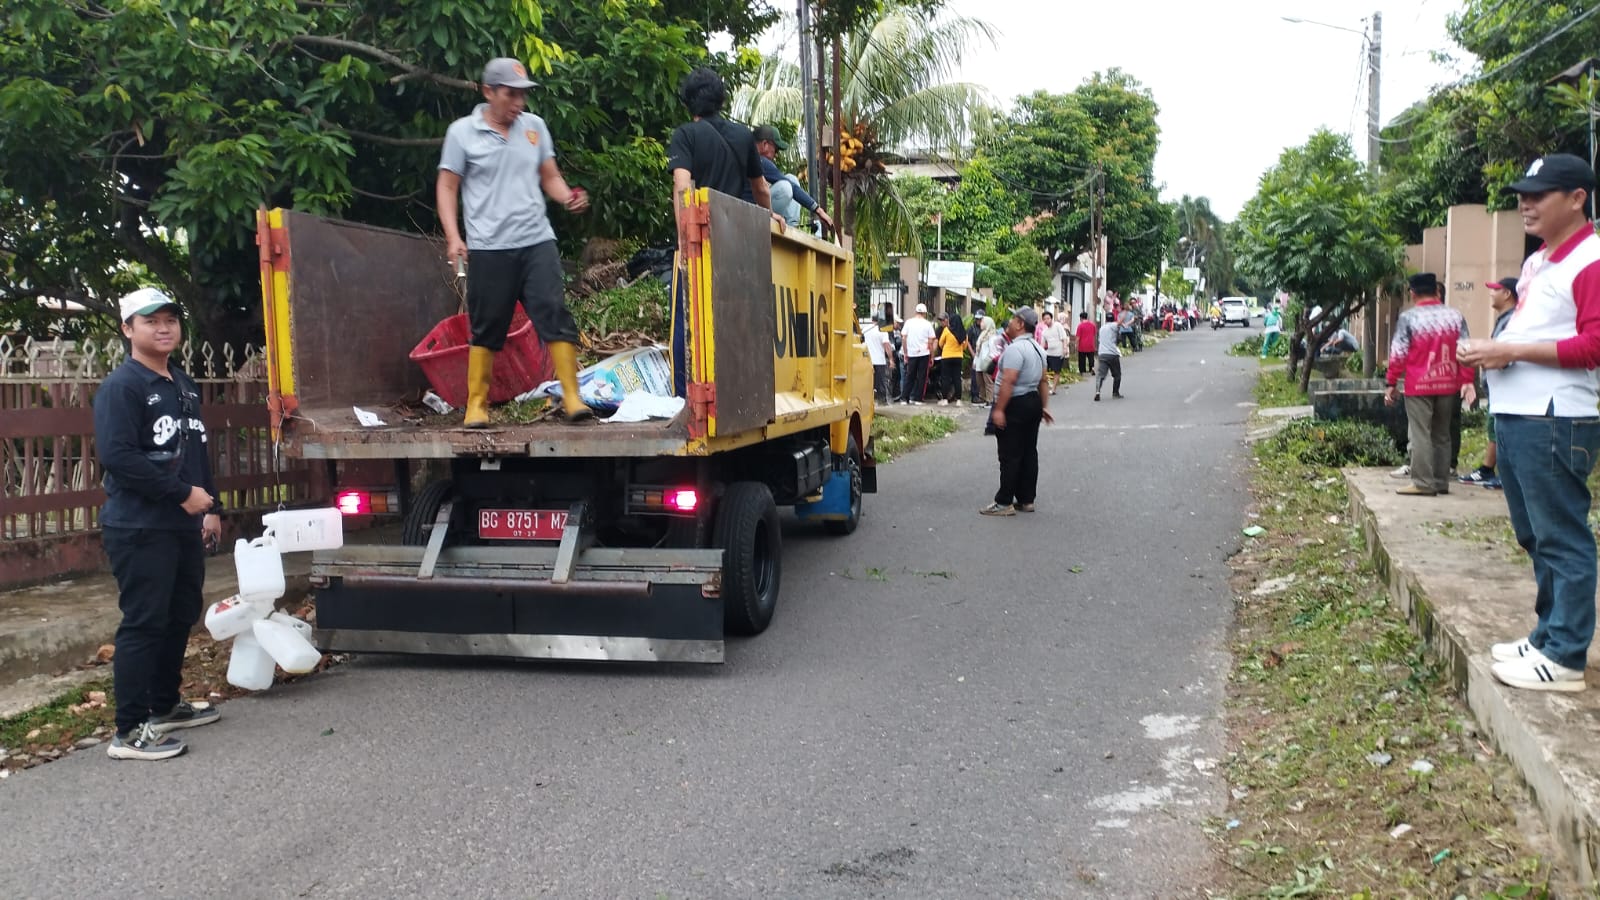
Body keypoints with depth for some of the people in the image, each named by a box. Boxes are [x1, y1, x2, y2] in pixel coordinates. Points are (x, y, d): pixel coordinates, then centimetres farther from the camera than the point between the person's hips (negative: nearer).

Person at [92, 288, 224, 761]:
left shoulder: (185, 385, 15)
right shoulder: (120, 386, -12)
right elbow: (116, 455, -22)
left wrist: (211, 507, 19)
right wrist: (182, 493, -20)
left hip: (184, 525, 9)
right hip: (140, 529, -9)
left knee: (181, 617, 15)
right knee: (143, 624, -7)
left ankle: (165, 706, 29)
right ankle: (129, 732, -1)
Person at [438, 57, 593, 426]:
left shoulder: (535, 126, 11)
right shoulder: (462, 131, 2)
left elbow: (550, 177, 16)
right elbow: (447, 188, 3)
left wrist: (568, 198, -6)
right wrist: (453, 237, -8)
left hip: (537, 242, 2)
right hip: (488, 247, -2)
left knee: (555, 316, -7)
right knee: (486, 327, 4)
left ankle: (572, 397, -4)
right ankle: (476, 404, 15)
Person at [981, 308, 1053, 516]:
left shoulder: (1015, 348, -19)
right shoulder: (1038, 348, 13)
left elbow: (1008, 381, -25)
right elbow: (1043, 380, 18)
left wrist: (998, 409, -25)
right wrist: (1044, 406, 24)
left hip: (1015, 405, -10)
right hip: (1033, 401, 10)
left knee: (1010, 456, -6)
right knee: (1029, 452, 12)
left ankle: (1004, 503, -3)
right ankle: (1027, 499, 17)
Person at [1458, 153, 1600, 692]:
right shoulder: (1536, 262, 19)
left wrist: (1513, 351, -18)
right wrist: (1491, 353, 8)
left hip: (1555, 422, -10)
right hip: (1514, 415, 10)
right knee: (1535, 537, 16)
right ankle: (1547, 637, 27)